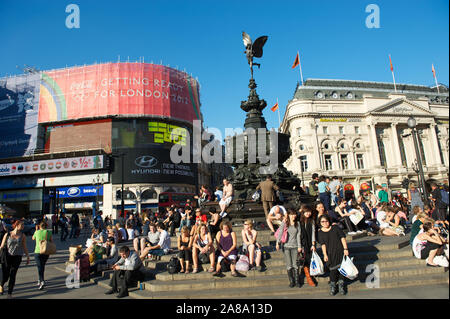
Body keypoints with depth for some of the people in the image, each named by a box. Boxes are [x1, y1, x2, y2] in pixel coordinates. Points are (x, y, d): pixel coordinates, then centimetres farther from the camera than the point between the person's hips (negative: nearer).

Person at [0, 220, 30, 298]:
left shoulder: (22, 235, 2)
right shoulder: (7, 234, -2)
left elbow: (25, 247, 8)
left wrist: (28, 257, 8)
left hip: (17, 257, 1)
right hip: (7, 257, -1)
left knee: (12, 275, -1)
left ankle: (10, 294, 12)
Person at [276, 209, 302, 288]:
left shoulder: (297, 224, 5)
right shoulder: (284, 223, -1)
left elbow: (298, 235, 5)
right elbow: (280, 233, -8)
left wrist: (299, 246, 1)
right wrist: (277, 243, -19)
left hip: (295, 246, 1)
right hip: (286, 246, -1)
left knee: (295, 264, 2)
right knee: (289, 265, 2)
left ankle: (297, 281, 16)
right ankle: (291, 281, 13)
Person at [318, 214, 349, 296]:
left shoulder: (335, 228, 2)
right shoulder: (320, 233, 2)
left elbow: (342, 238, 1)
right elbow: (323, 244, -2)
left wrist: (345, 248, -5)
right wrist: (325, 254, -10)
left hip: (340, 252, 1)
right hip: (330, 254, -1)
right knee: (333, 269, -1)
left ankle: (341, 284, 24)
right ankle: (332, 285, 18)